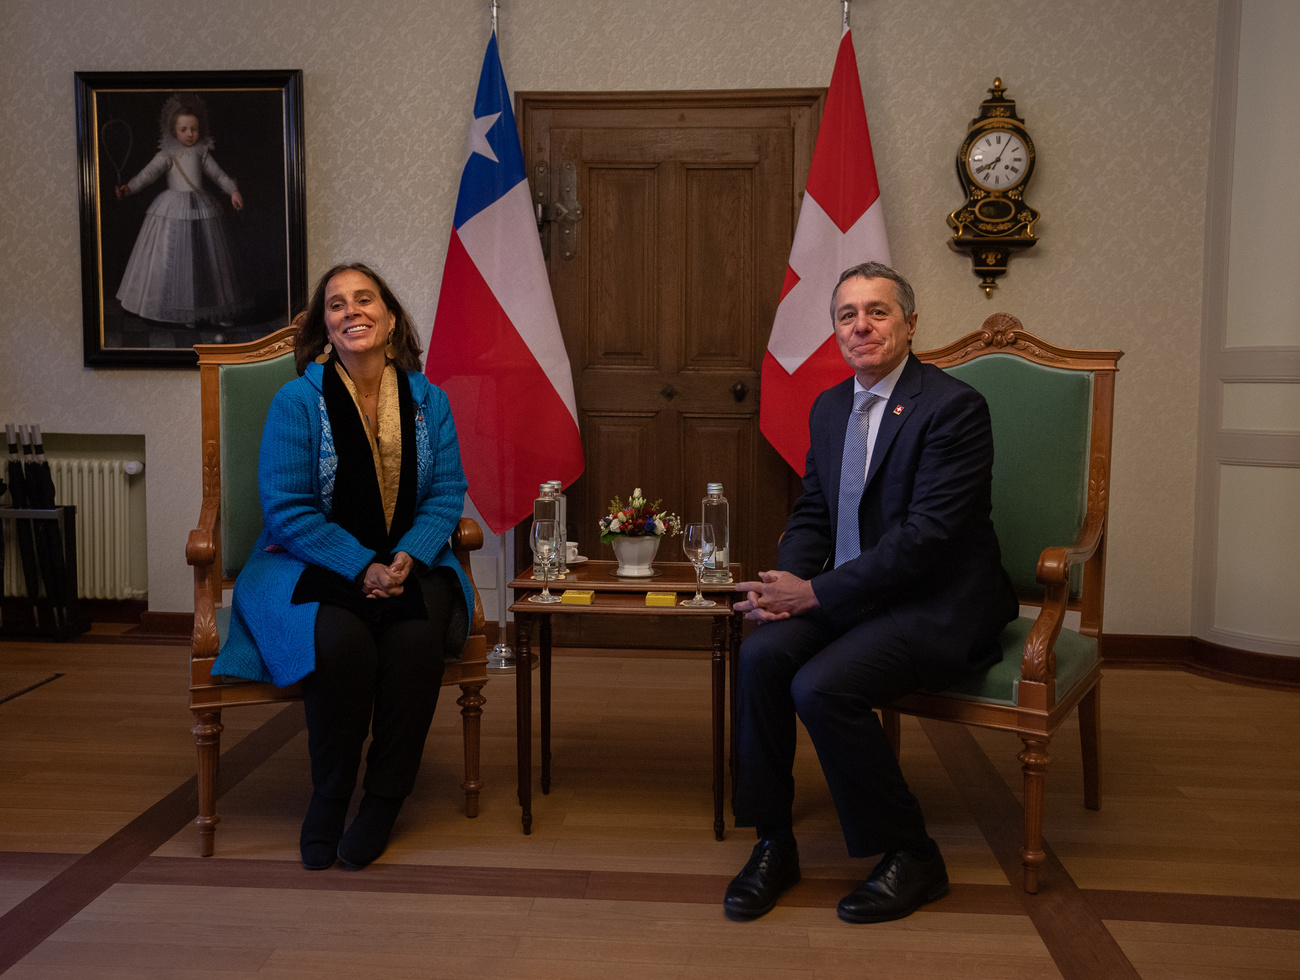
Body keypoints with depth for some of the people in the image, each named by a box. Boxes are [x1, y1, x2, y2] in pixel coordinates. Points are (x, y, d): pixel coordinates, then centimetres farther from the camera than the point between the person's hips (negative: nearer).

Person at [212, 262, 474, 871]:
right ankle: (328, 799, -10)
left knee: (417, 638, -30)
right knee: (341, 639, -34)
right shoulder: (297, 402, -4)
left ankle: (384, 799, -11)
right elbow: (288, 509, -8)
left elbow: (446, 496, 5)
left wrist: (408, 559, -15)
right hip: (312, 564, -2)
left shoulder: (429, 402, 7)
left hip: (408, 564, 3)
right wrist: (362, 568, -18)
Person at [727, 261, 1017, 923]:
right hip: (855, 596, 7)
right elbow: (812, 512, 14)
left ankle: (910, 856, -4)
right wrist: (787, 585, -7)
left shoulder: (953, 407, -15)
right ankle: (773, 844, -2)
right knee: (762, 655, -19)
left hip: (940, 606, -7)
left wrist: (814, 593, -20)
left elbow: (925, 535, -22)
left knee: (820, 687, -27)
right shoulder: (829, 407, 11)